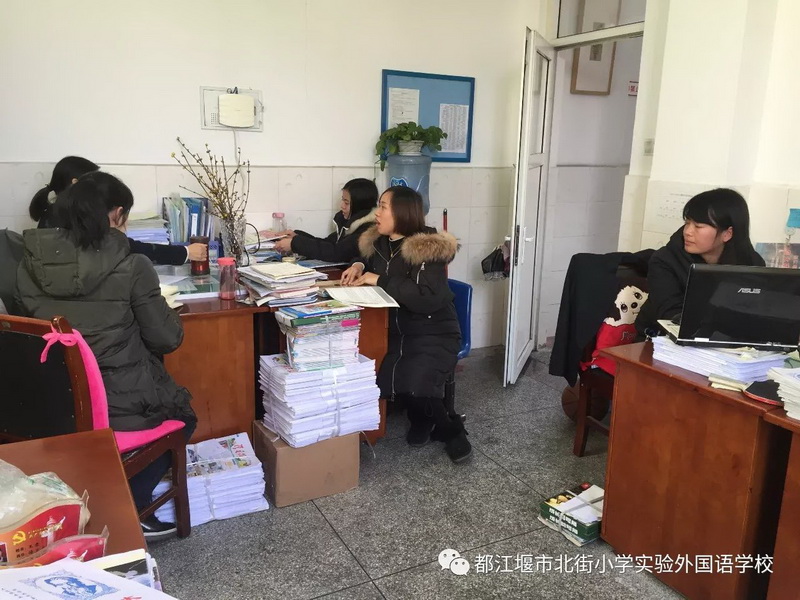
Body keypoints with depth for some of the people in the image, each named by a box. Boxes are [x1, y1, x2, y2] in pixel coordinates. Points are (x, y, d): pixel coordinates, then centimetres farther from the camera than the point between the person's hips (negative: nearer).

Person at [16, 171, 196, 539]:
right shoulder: (130, 266, -17)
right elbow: (167, 339, -10)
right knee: (183, 414, 26)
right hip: (119, 406, -5)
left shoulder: (31, 264, -3)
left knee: (167, 397, 31)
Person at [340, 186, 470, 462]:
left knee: (414, 386, -30)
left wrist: (381, 281, -23)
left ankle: (450, 429, 5)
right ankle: (423, 418, 11)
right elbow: (366, 259, 30)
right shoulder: (377, 242, 6)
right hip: (394, 332, 6)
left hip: (433, 334, -6)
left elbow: (428, 299, -28)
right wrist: (358, 266, 5)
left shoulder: (428, 249, -16)